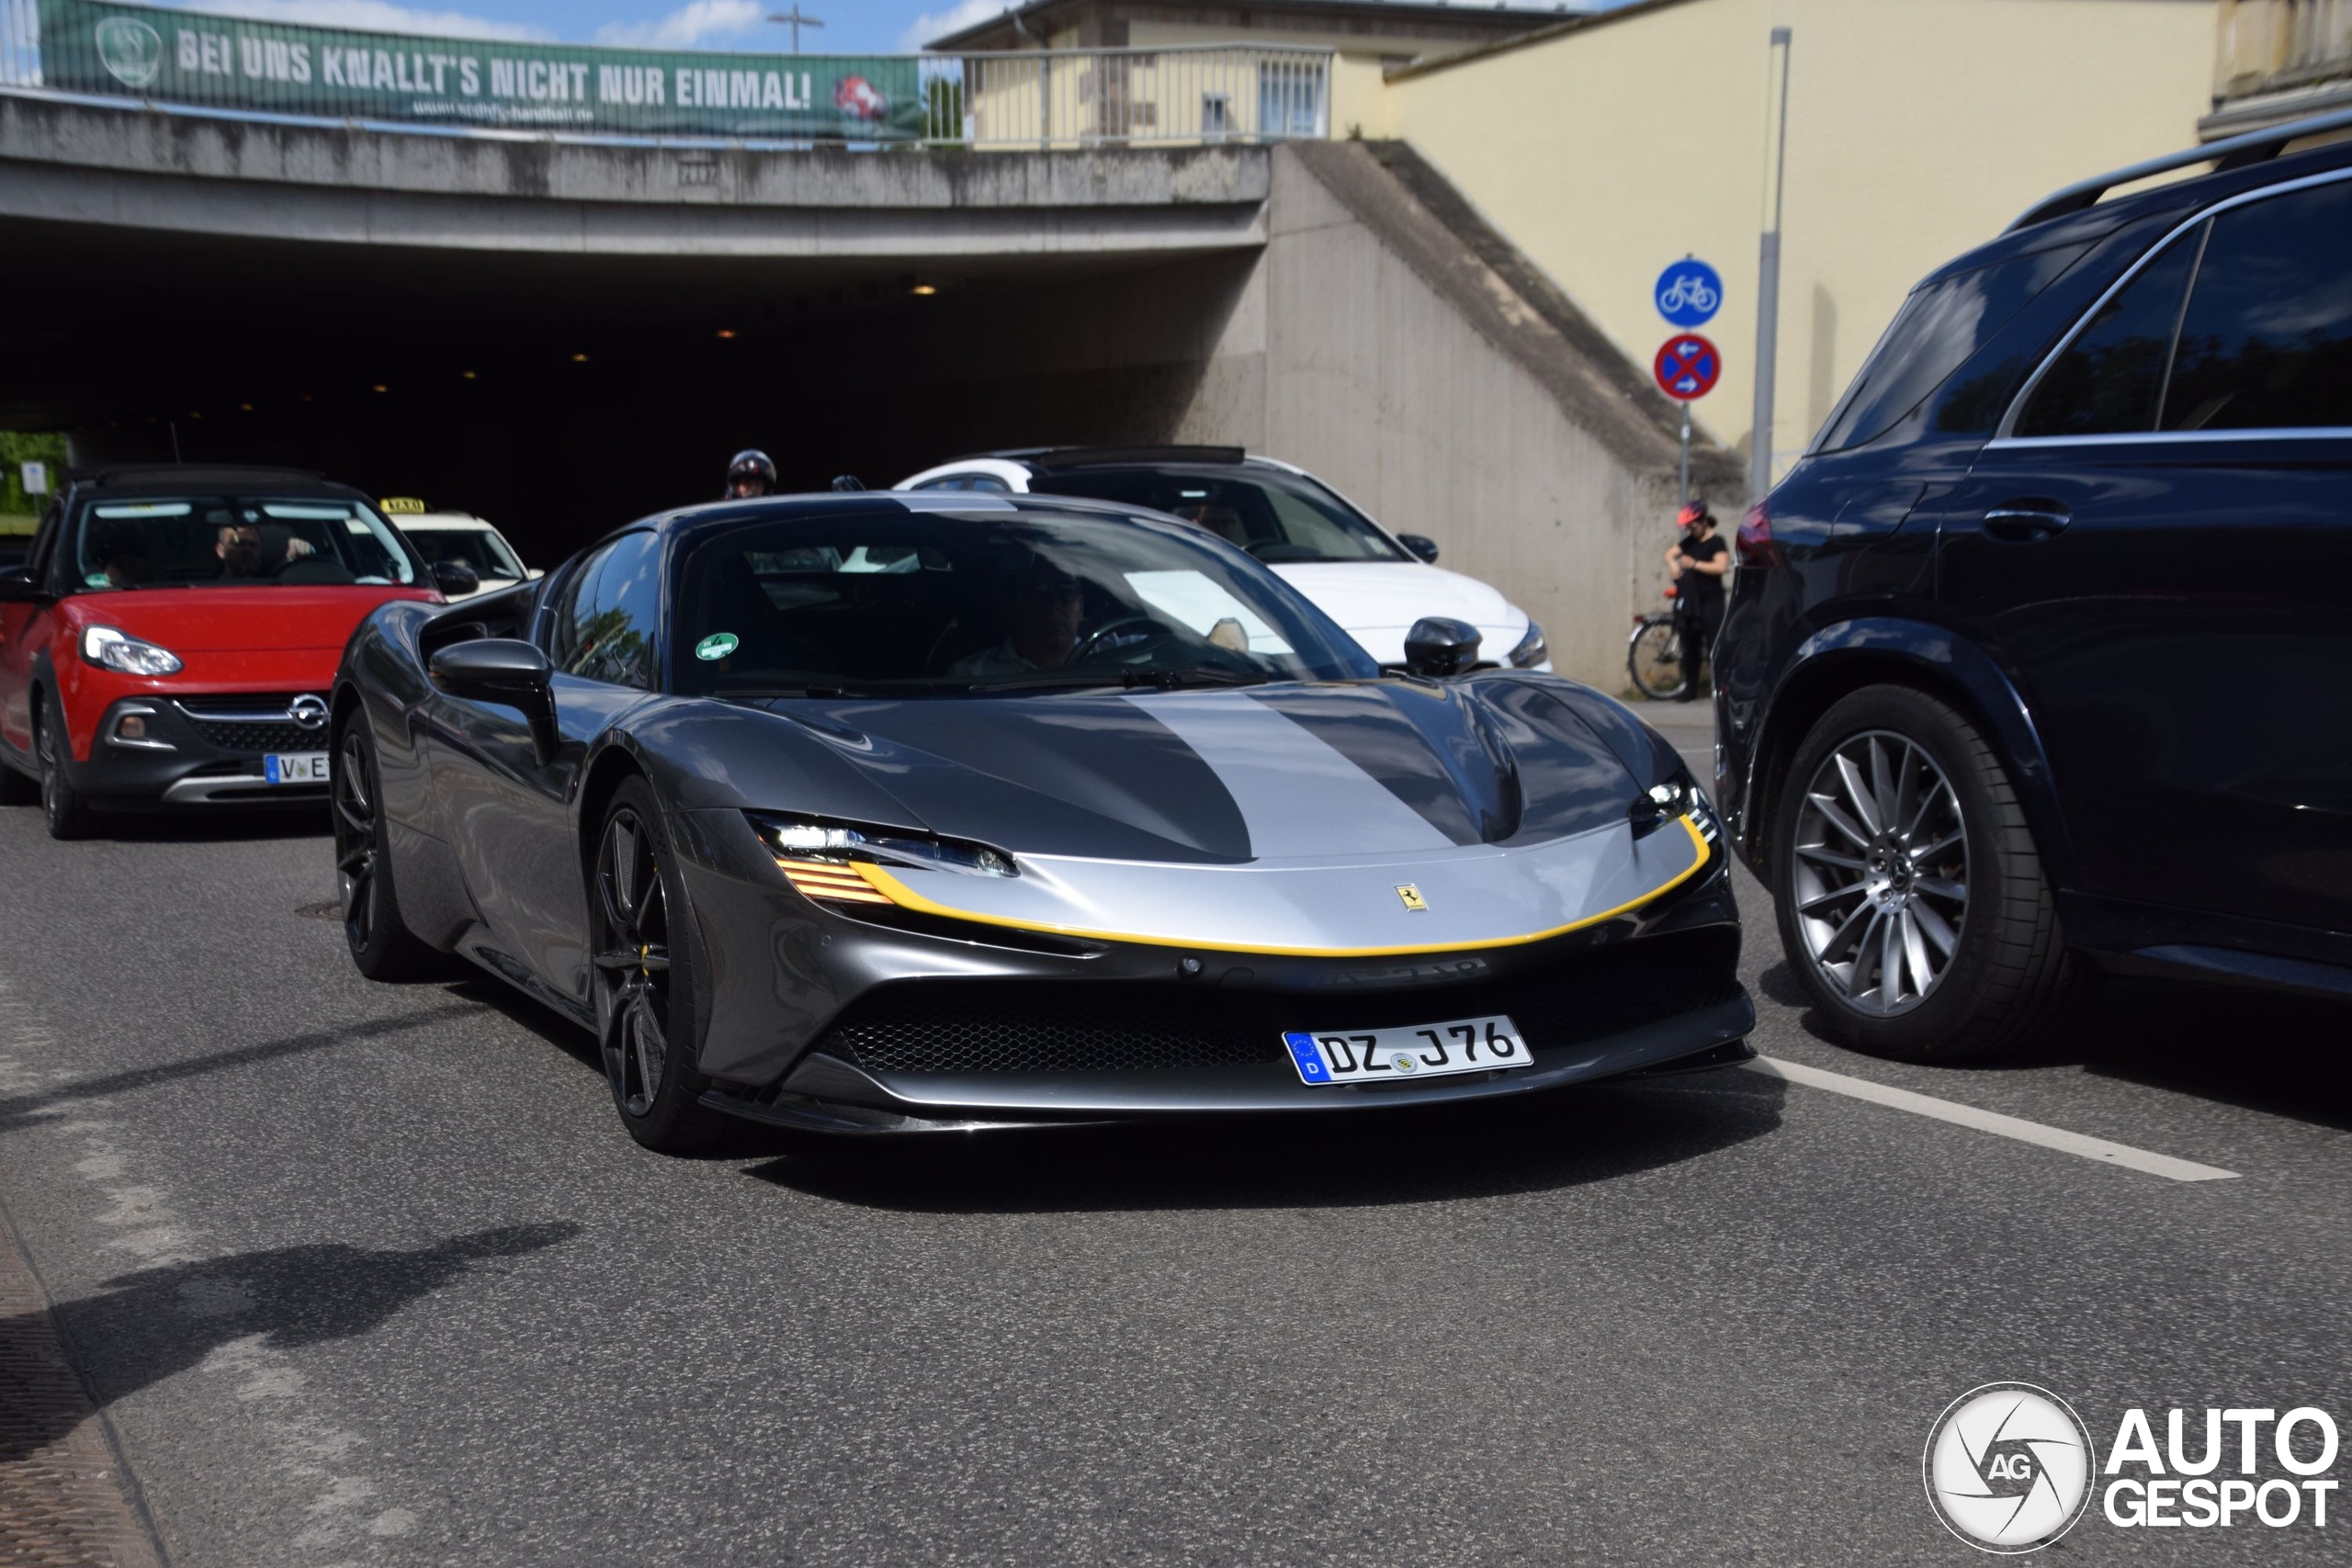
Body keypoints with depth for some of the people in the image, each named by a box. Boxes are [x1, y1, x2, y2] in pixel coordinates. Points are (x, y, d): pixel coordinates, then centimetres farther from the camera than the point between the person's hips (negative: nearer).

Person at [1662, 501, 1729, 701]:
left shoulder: (1716, 543, -7)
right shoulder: (1689, 541, 13)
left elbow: (1721, 566, -20)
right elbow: (1670, 553, 19)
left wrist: (1694, 564, -19)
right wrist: (1672, 565, -3)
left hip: (1710, 602, -7)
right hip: (1690, 601, 7)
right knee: (1690, 646, 10)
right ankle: (1690, 689, 18)